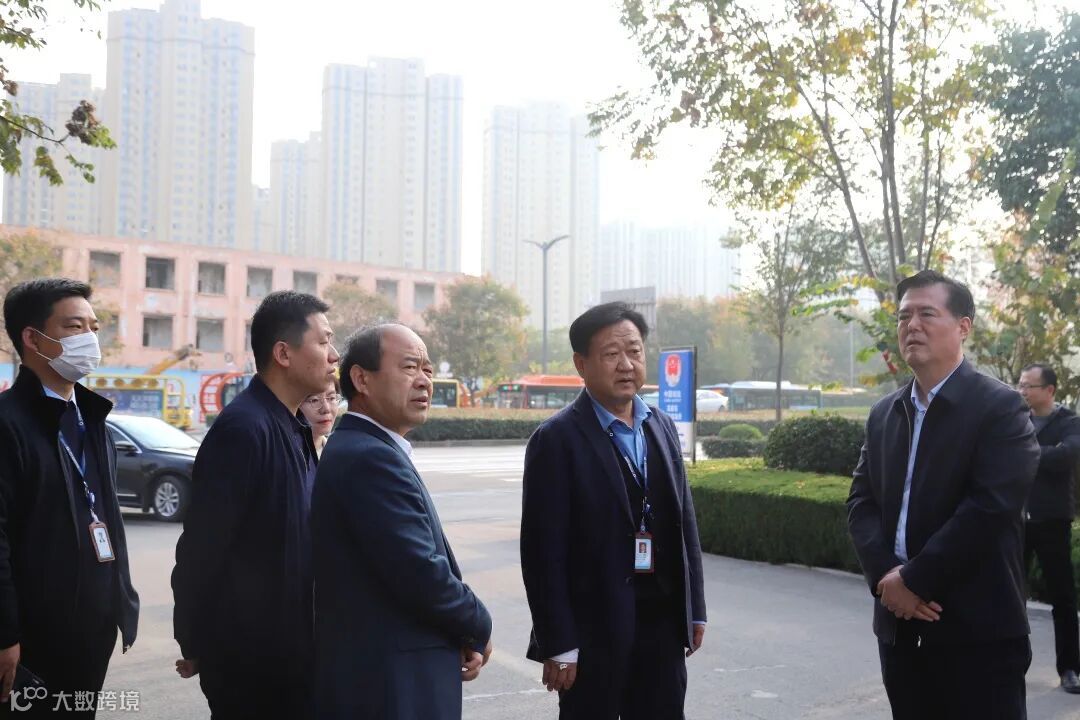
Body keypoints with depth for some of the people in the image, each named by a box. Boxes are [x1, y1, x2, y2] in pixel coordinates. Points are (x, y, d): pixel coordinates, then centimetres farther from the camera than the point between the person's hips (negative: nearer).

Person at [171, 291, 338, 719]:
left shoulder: (296, 428, 8)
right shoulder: (243, 428, -20)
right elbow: (201, 547, -18)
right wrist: (195, 645, -10)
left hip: (292, 647, 9)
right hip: (251, 654, -8)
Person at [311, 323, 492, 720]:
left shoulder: (356, 450, 12)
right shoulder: (371, 458, -20)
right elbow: (422, 574, -23)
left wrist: (462, 636, 1)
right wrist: (478, 630, -6)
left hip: (376, 673, 10)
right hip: (391, 685, -10)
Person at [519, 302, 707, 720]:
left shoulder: (662, 428, 8)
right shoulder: (557, 440, -12)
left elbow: (684, 521, 12)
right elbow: (544, 549, -14)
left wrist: (694, 608, 10)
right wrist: (558, 644, -15)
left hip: (662, 623, 6)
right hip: (594, 631, -5)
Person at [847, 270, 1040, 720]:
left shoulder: (1000, 407, -7)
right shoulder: (884, 414, 13)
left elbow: (989, 507, -17)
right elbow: (861, 502, 8)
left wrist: (915, 580, -16)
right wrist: (885, 577, -9)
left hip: (978, 629, -6)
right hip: (900, 623, 6)